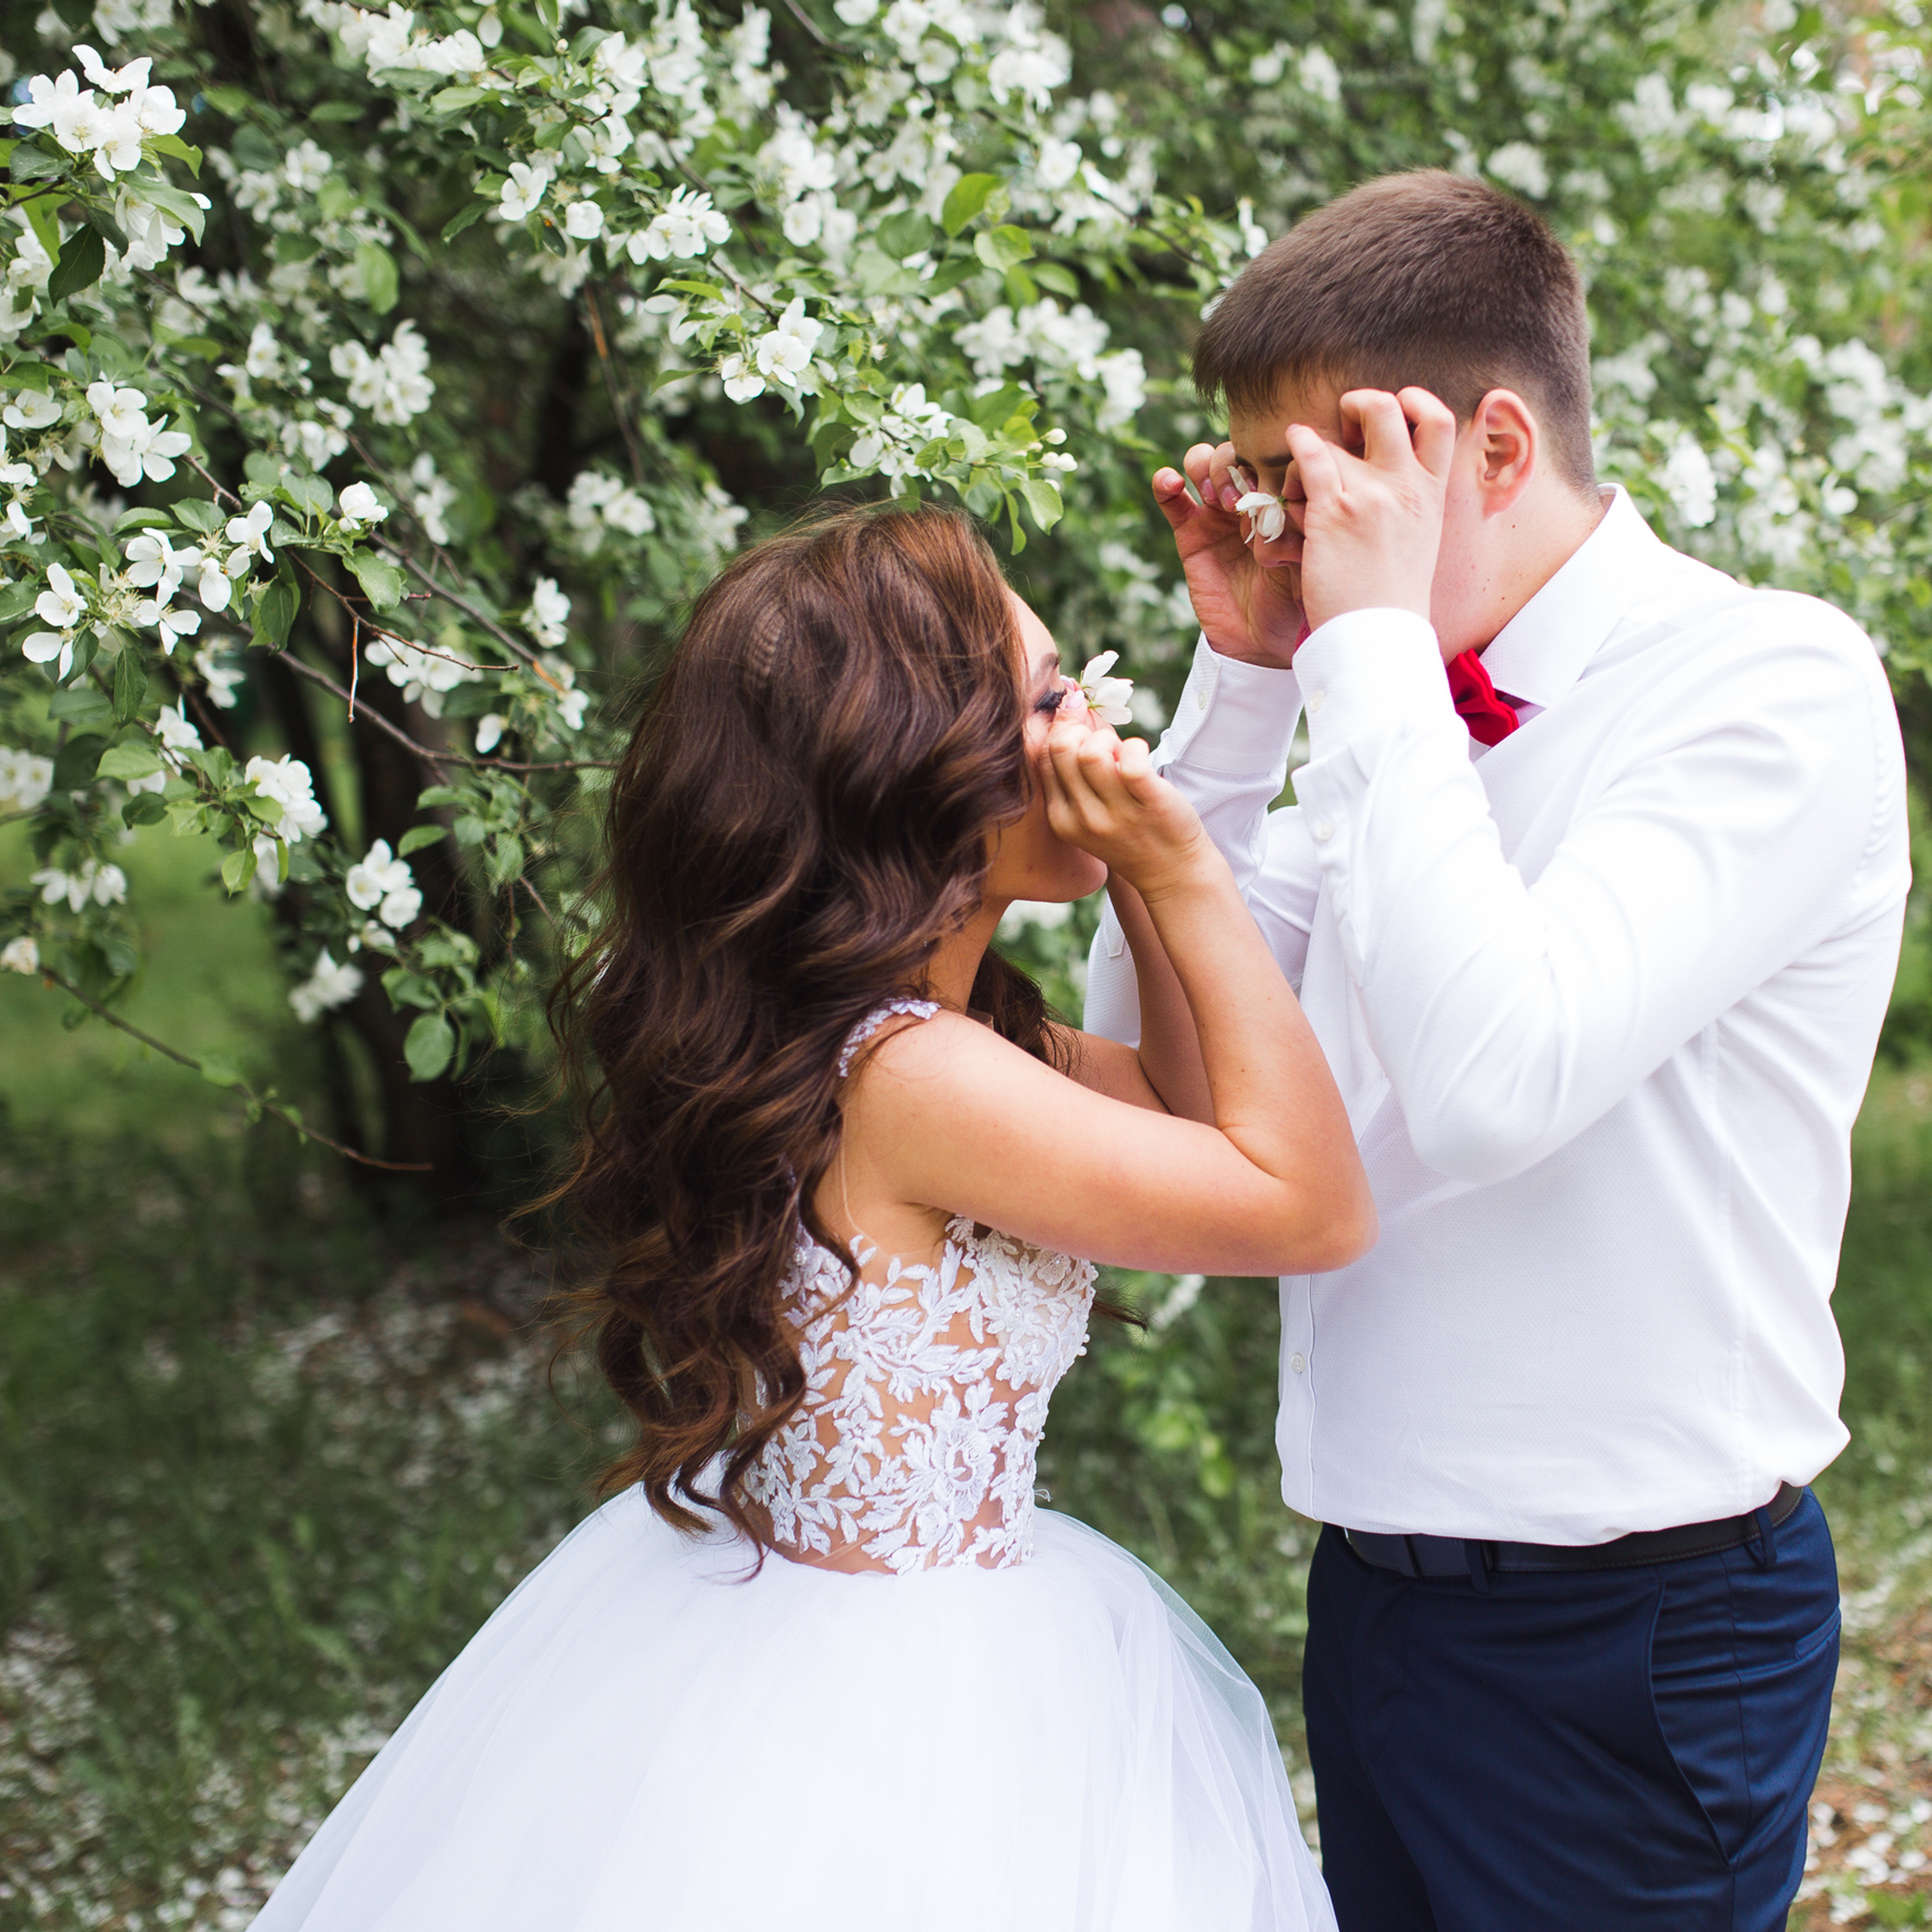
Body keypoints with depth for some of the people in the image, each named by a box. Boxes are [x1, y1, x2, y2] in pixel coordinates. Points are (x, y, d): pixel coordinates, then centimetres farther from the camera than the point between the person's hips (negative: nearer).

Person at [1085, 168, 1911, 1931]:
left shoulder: (1771, 683, -16)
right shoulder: (1411, 709, 4)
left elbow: (1492, 1079, -31)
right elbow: (1144, 1043, 9)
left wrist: (1372, 642, -22)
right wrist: (1245, 675, -1)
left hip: (1625, 1646, -7)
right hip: (1381, 1579, 7)